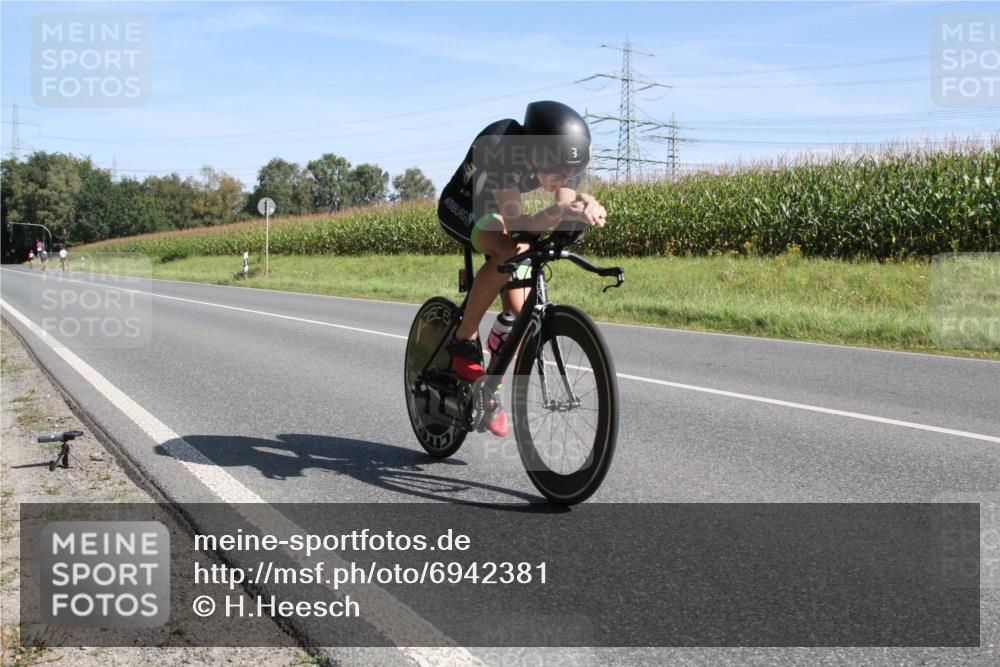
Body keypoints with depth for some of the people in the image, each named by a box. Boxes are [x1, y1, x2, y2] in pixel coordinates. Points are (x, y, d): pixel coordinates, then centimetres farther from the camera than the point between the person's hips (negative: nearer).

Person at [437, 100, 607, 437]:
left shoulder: (564, 159, -23)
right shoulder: (499, 145, -38)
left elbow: (563, 219, -28)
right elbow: (516, 222, -43)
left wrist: (585, 208, -50)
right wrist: (560, 211, -61)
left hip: (498, 211, 5)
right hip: (461, 207, -5)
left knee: (520, 312, -7)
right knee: (507, 252, -36)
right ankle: (463, 342, -18)